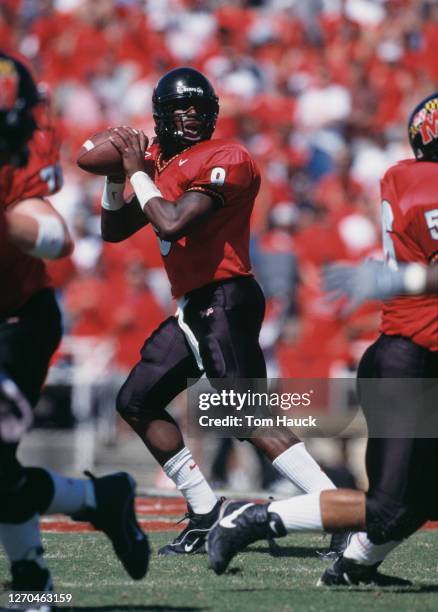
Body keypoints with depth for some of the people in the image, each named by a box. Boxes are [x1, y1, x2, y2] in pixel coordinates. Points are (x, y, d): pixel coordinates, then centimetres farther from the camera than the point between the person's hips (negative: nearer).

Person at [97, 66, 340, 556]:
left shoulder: (224, 160, -12)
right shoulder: (162, 162, 14)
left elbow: (172, 224, -24)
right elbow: (114, 230, 20)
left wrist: (139, 172, -11)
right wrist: (115, 177, 4)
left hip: (225, 301, -10)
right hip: (193, 308, 10)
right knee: (137, 401, 14)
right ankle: (207, 516, 16)